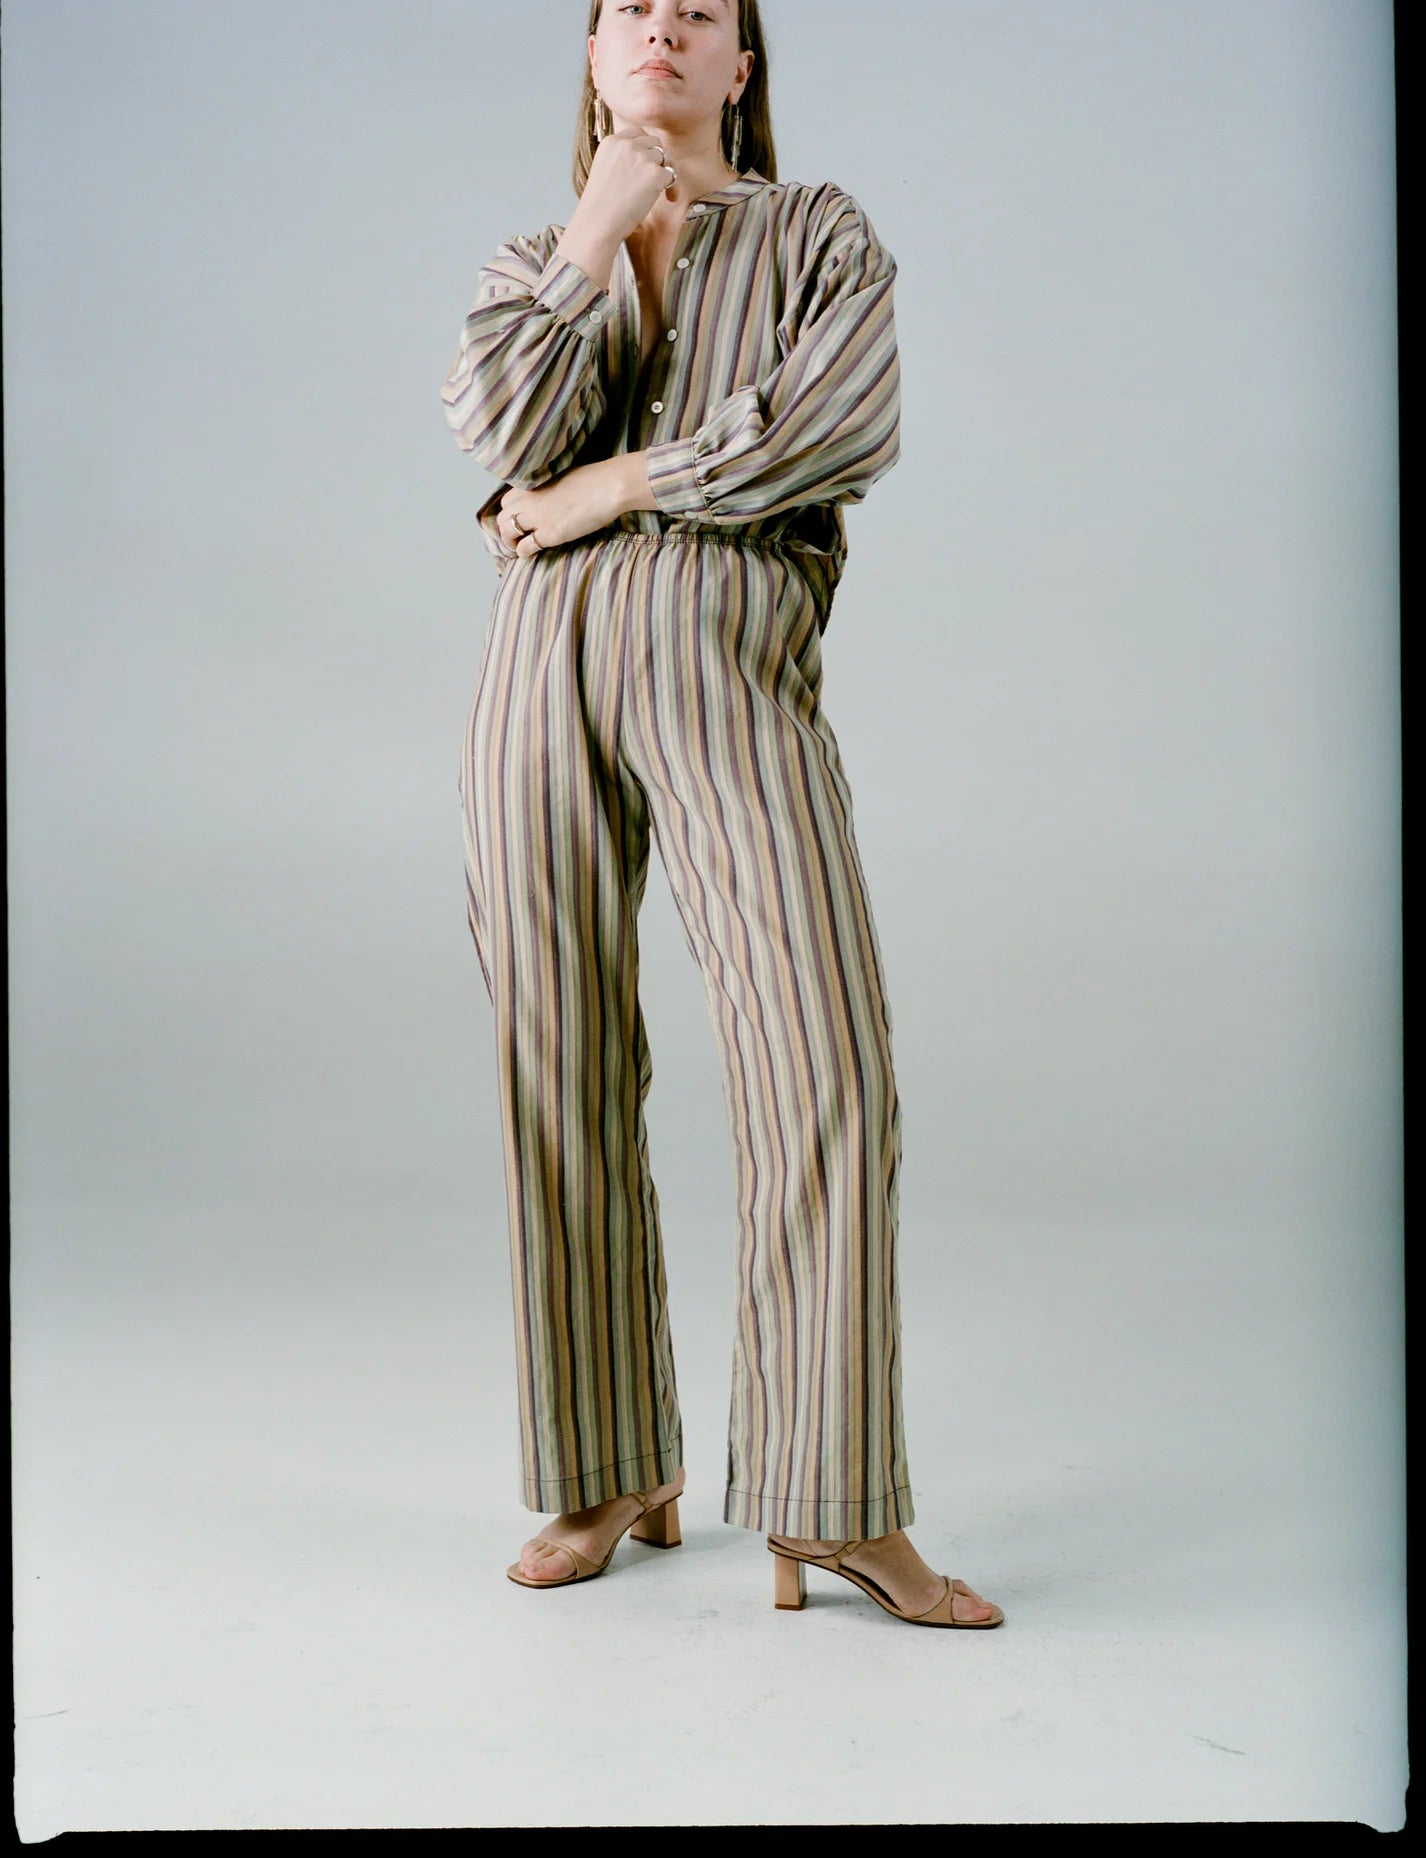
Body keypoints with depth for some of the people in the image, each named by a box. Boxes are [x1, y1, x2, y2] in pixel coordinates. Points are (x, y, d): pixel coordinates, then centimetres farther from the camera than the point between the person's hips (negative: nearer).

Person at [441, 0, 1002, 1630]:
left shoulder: (823, 237, 14)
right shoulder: (537, 257, 22)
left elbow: (843, 430, -7)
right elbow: (504, 426, -1)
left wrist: (613, 486, -5)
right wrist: (595, 226, 1)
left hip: (731, 669, -2)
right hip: (546, 665, 3)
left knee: (824, 1071, -14)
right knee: (562, 1080, 1)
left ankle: (834, 1510, -3)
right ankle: (611, 1479, 14)